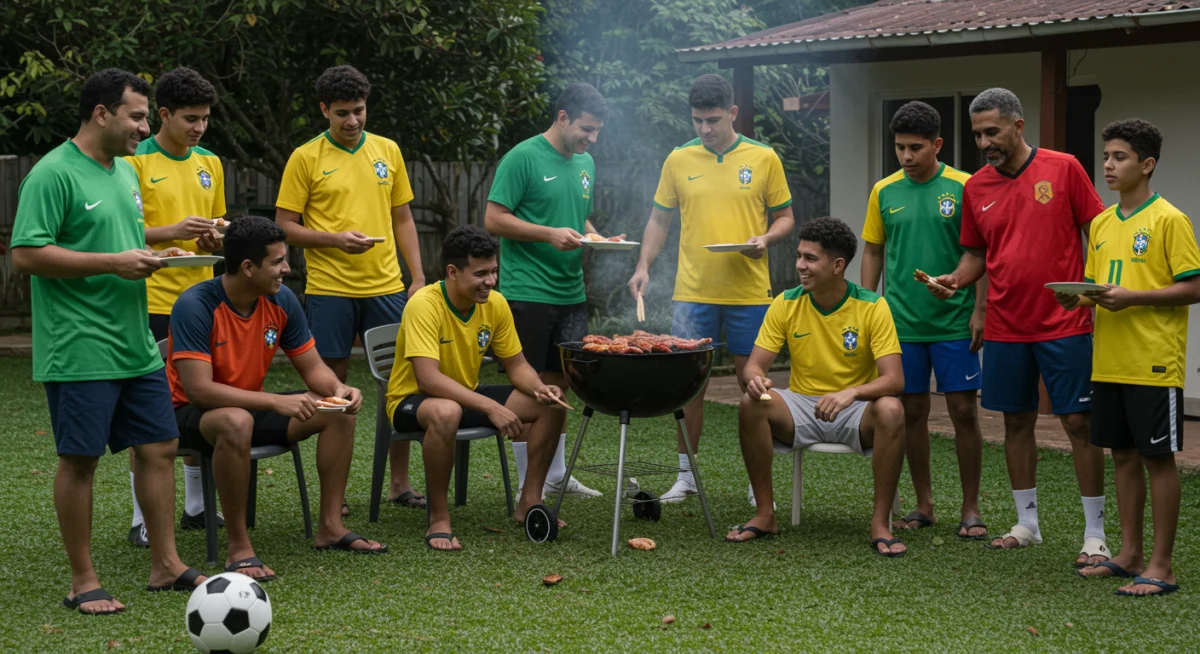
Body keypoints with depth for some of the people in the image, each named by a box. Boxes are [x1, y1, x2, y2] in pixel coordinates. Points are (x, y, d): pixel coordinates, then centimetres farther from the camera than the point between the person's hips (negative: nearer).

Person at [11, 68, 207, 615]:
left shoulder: (125, 171, 16)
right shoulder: (54, 174, -12)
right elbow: (26, 254, -18)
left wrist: (148, 257, 7)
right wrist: (113, 263, -19)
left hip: (136, 345, 8)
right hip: (79, 351, -8)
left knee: (159, 447, 9)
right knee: (79, 460, 0)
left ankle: (165, 565, 19)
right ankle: (83, 582, 10)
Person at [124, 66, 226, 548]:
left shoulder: (210, 164, 13)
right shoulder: (136, 162, -6)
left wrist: (216, 240, -1)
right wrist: (171, 231, -22)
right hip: (153, 301, -6)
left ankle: (196, 507, 21)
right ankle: (142, 517, 5)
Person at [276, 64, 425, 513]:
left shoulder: (387, 151, 10)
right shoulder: (306, 158, -2)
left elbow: (403, 218, 14)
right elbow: (285, 226, -3)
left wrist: (418, 278, 7)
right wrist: (336, 239, -17)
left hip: (386, 286, 4)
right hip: (330, 289, -3)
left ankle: (400, 483, 17)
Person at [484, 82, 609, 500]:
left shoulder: (585, 163, 14)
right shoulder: (523, 158, -10)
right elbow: (494, 219, -13)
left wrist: (593, 237, 5)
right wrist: (550, 234, -21)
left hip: (570, 292, 7)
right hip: (528, 291, -7)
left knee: (558, 384, 14)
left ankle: (556, 475, 24)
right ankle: (529, 485, 6)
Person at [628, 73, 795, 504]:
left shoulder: (763, 158, 2)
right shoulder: (678, 161, 6)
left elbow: (785, 218, 8)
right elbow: (660, 219, 12)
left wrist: (765, 239, -13)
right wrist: (644, 266, 0)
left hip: (748, 291, -1)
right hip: (693, 291, 1)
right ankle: (686, 475, 15)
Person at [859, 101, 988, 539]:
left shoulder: (964, 187, -5)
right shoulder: (884, 191, 4)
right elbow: (873, 252, 11)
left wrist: (979, 310, -9)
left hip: (954, 322, -3)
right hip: (901, 321, 3)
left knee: (963, 411, 0)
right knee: (912, 411, 8)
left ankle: (971, 509, 10)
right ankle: (924, 505, 20)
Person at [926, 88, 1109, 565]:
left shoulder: (1063, 168, -5)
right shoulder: (976, 187, 6)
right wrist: (953, 281, -6)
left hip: (1064, 324, -4)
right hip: (1005, 327, 4)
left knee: (1079, 422, -2)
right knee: (1016, 422, 11)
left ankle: (1095, 534, 4)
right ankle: (1026, 524, 24)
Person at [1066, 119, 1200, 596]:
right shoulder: (1102, 223, 12)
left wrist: (1131, 297, -21)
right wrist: (1079, 298, -2)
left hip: (1154, 364, -7)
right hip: (1110, 362, 7)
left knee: (1157, 458, -1)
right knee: (1123, 455, 12)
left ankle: (1161, 566, 4)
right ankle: (1129, 554, 22)